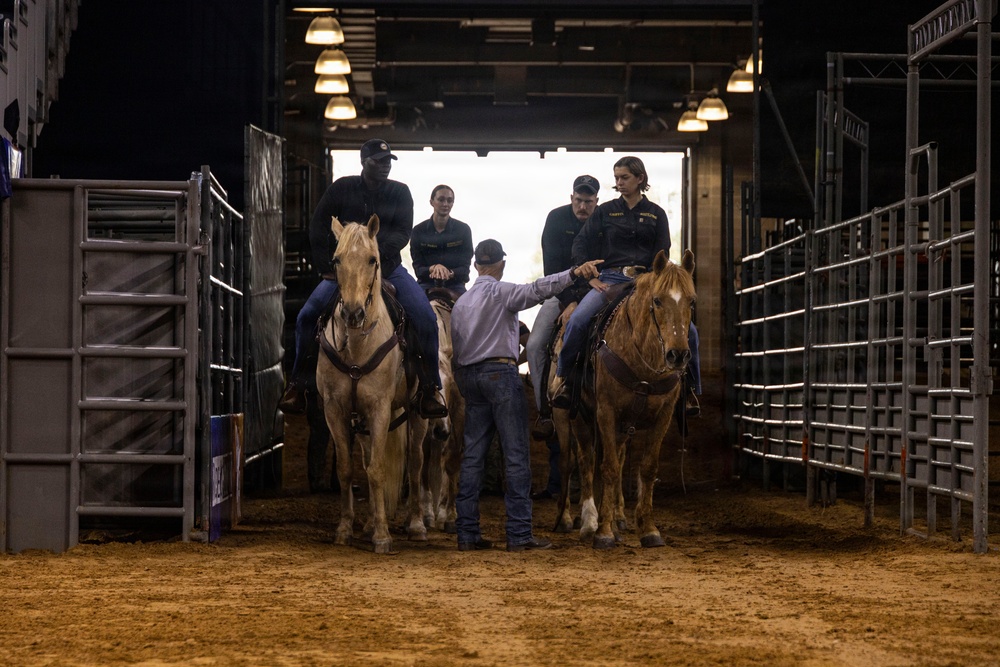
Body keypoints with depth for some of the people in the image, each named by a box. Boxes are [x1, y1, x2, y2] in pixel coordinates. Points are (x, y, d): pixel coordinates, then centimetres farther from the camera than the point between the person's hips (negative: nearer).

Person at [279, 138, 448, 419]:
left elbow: (403, 232, -7)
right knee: (307, 316, -16)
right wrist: (325, 267, -4)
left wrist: (378, 251, -23)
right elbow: (318, 228, 2)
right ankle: (297, 384, -1)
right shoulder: (342, 188, 1)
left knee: (425, 317, -18)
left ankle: (429, 389, -6)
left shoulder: (400, 193, 3)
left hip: (388, 267, 0)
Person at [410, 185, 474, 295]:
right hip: (427, 285, 0)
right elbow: (418, 269, 3)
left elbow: (464, 268, 3)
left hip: (455, 286, 0)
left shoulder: (463, 230, 7)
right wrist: (433, 268, -21)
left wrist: (449, 274, -19)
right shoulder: (418, 231, 6)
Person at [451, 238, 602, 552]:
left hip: (469, 375, 7)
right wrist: (574, 273, -35)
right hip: (501, 373, -7)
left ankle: (467, 534, 5)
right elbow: (536, 290, -23)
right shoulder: (501, 292, -5)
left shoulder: (460, 303, 17)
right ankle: (519, 535, -10)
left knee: (472, 456, 7)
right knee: (516, 455, -6)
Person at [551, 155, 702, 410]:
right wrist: (591, 278, -3)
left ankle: (690, 387, -3)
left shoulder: (656, 214, 11)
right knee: (577, 320, -28)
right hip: (610, 280, -1)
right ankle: (562, 378, -14)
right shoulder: (605, 211, 11)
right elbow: (581, 245, 8)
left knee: (687, 329, -16)